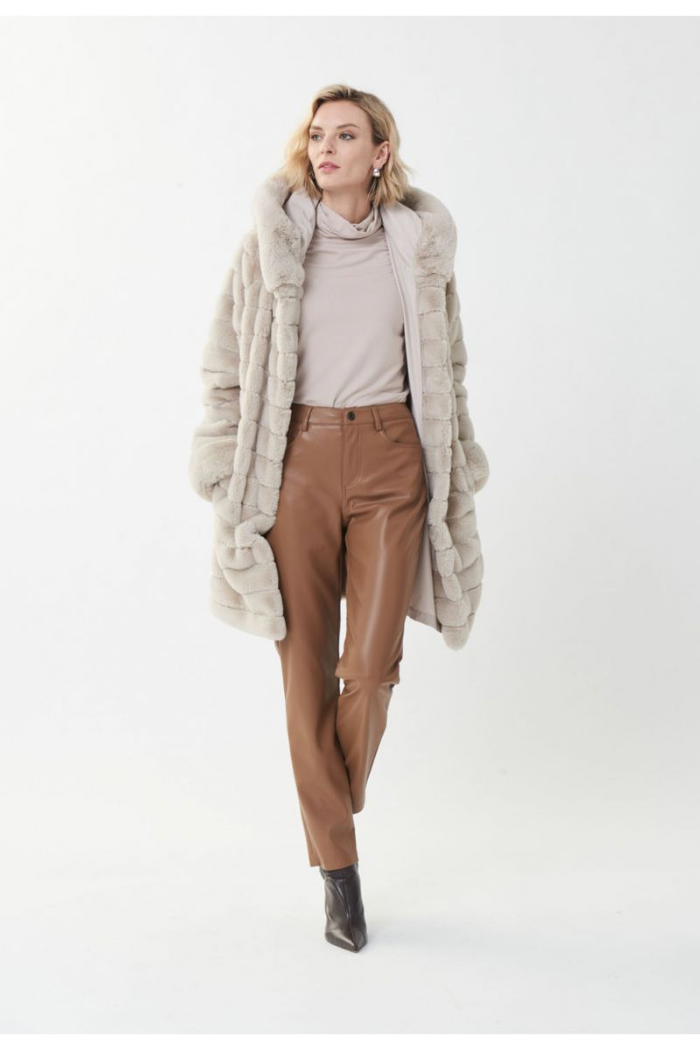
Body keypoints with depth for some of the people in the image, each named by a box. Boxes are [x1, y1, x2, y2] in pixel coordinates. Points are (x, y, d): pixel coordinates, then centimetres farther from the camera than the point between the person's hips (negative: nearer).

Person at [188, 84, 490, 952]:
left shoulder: (420, 245, 6)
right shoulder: (269, 241, 2)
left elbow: (446, 366, 14)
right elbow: (225, 366, 5)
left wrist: (454, 470, 13)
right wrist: (229, 476, 0)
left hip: (392, 460, 1)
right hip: (298, 460, 0)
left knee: (373, 663, -5)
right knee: (306, 664, 1)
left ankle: (331, 805, 27)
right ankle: (337, 867, 16)